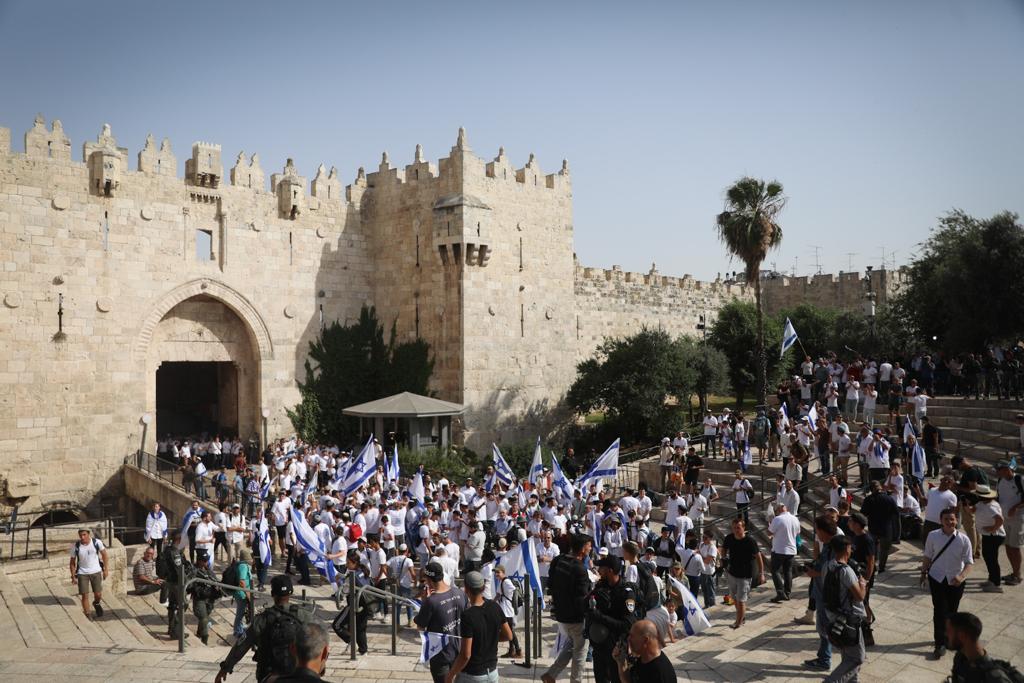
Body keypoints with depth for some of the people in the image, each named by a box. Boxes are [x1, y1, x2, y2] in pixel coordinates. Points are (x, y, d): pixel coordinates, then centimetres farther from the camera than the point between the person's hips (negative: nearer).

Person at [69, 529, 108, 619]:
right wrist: (73, 577, -2)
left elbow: (104, 554, 2)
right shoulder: (76, 546, -12)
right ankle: (87, 616, 10)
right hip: (82, 573, 0)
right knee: (85, 595, -4)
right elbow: (72, 562, 0)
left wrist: (106, 569, 2)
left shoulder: (97, 542, -12)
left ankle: (96, 603, 37)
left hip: (96, 572, 0)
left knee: (98, 595, 2)